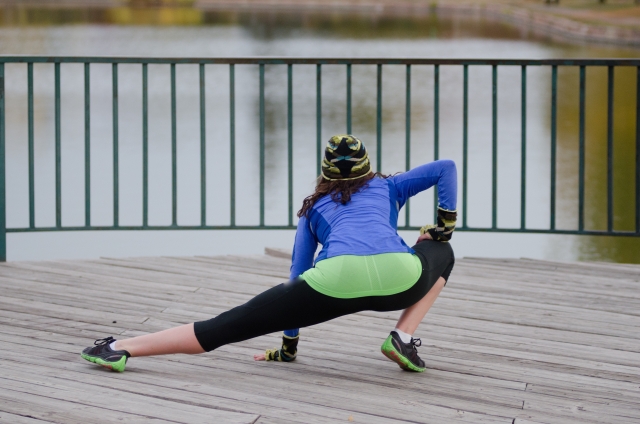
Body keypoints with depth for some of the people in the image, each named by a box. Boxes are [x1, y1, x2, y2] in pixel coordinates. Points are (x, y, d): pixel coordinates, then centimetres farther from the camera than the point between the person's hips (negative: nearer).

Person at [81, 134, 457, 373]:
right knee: (442, 251, 35)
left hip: (335, 280, 0)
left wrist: (288, 343, 40)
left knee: (227, 326, 4)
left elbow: (298, 278, 33)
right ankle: (404, 337, 13)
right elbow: (446, 167, 27)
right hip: (396, 276, 0)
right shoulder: (387, 187, 36)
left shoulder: (314, 207, 36)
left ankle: (120, 349, -6)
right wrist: (447, 223, 37)